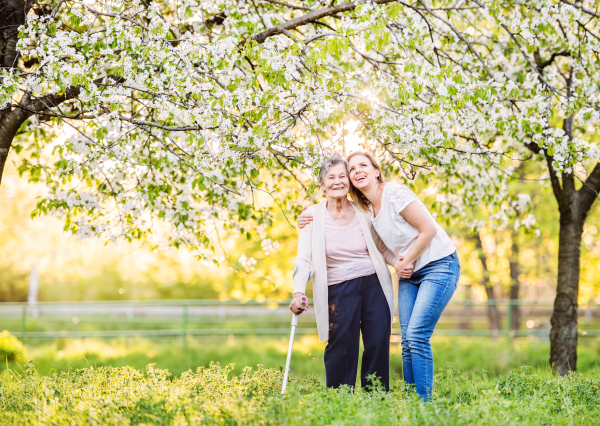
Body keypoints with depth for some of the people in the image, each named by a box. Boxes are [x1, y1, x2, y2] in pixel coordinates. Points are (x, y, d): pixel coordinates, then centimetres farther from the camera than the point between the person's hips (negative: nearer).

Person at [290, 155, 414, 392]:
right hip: (339, 290, -2)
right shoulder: (313, 216, -1)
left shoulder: (364, 212, 4)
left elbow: (382, 248, 14)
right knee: (341, 347, -9)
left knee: (378, 344, -2)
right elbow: (304, 259, -6)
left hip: (374, 285, 2)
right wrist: (298, 293, -20)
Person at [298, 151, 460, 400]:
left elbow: (429, 229, -17)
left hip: (439, 265, -8)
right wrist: (309, 223, 1)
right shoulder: (365, 210, 8)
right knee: (407, 341, 0)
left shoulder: (395, 194, -15)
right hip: (409, 274, 8)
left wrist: (405, 262, -9)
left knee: (417, 335, -16)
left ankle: (424, 404, -11)